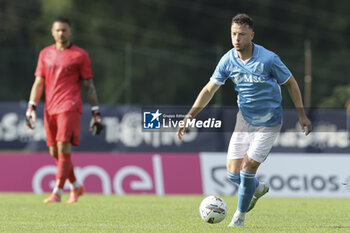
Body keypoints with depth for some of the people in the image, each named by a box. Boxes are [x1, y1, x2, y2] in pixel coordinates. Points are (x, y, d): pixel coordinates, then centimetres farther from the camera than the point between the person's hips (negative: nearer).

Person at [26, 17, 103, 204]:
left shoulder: (80, 55, 2)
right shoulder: (45, 54, 14)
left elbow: (89, 85, 4)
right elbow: (39, 82, 15)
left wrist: (96, 113, 0)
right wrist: (31, 107, 5)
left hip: (69, 107, -5)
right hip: (50, 109, 5)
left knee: (64, 149, -14)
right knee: (55, 153, 7)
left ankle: (57, 193, -15)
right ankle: (76, 187, 24)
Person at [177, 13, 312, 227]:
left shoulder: (268, 59, -19)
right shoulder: (228, 60, -7)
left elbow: (291, 83, -5)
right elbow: (209, 89, 0)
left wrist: (301, 115, -2)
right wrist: (189, 117, -8)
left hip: (268, 123, -4)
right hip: (244, 119, 4)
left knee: (247, 169, -10)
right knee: (233, 173, -2)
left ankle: (240, 215, 13)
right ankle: (258, 188, 33)